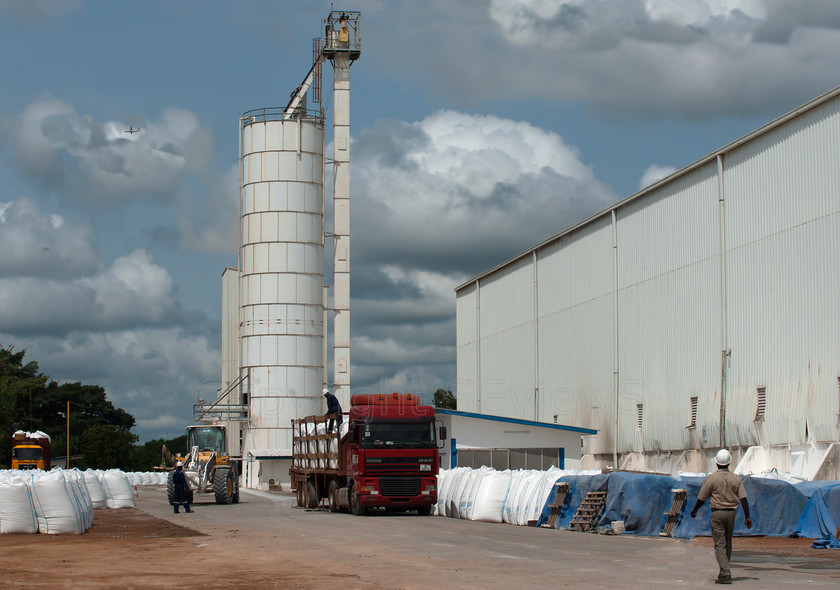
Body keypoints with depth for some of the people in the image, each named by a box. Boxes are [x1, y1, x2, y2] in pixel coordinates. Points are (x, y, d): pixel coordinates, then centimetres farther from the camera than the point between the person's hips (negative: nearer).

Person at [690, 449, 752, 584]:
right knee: (728, 544, 16)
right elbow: (743, 498, -2)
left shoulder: (711, 478, -7)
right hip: (731, 513, 4)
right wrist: (747, 517, 0)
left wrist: (694, 511, 14)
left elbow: (701, 498, -2)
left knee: (720, 544, -6)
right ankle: (725, 572, 23)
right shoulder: (736, 479, 3)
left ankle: (725, 574, -17)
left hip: (717, 513, -4)